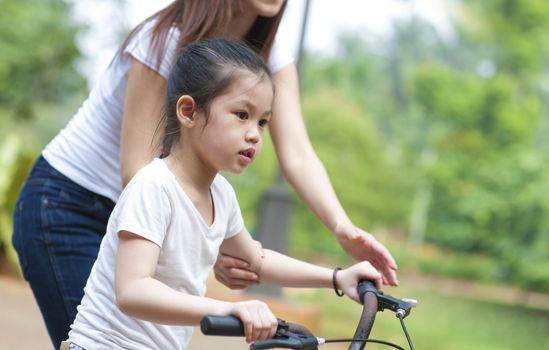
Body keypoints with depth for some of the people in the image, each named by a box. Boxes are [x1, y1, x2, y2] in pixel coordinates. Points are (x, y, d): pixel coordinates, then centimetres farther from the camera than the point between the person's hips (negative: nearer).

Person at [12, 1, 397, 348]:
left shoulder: (270, 57, -6)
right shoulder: (167, 39, -24)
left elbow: (297, 155, -17)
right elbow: (135, 172, -28)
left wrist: (344, 229, -35)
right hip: (66, 208, -6)